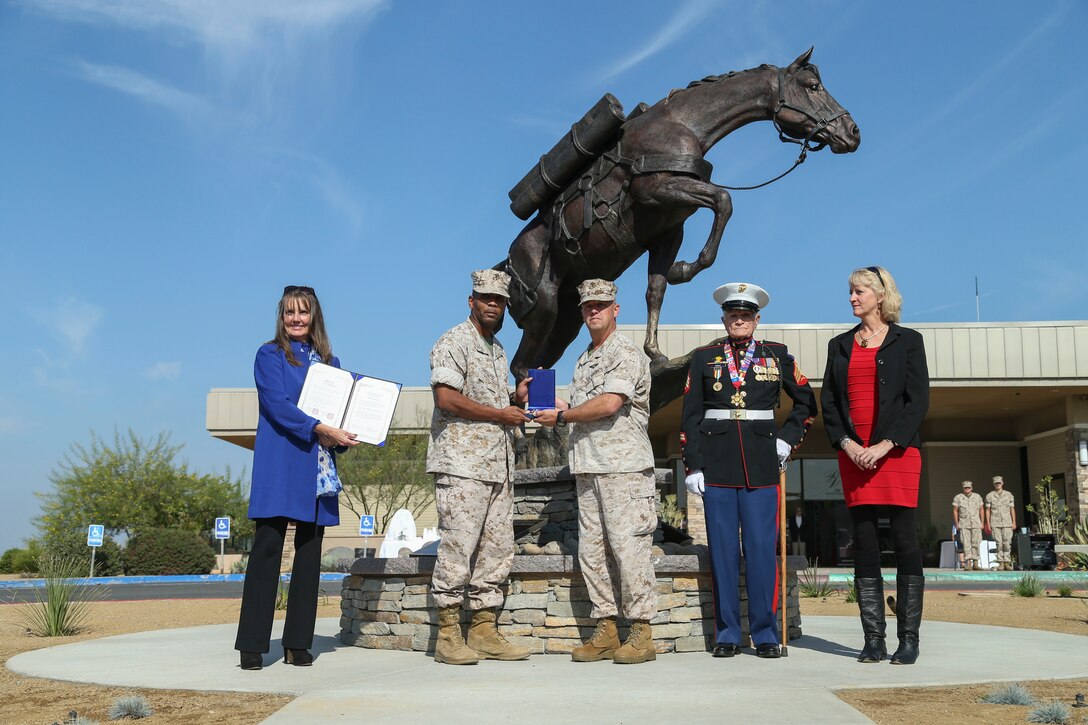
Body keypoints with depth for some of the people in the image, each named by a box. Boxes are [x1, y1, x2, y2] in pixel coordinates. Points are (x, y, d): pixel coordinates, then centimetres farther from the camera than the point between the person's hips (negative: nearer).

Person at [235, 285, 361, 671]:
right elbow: (277, 405, -9)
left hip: (318, 469, 5)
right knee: (267, 548, -8)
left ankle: (299, 642, 11)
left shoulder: (329, 362, 18)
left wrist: (341, 437, -6)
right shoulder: (270, 355, 4)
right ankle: (252, 645, -3)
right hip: (279, 465, -4)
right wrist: (319, 429, -21)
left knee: (309, 552, 5)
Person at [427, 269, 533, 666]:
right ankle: (448, 635, -1)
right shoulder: (454, 343, -4)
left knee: (497, 550, 7)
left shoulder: (498, 350, 23)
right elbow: (447, 398, -17)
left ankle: (484, 631, 13)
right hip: (462, 464, -9)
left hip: (498, 465, 9)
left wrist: (516, 399, 10)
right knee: (458, 547, -8)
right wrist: (501, 414, -13)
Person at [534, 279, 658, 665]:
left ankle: (641, 633, -2)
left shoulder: (627, 354, -4)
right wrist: (560, 407, 8)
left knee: (628, 545, -9)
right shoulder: (583, 360, 22)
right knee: (591, 548, 6)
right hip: (588, 466, 8)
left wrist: (561, 417, -6)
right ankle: (606, 630, 13)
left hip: (623, 463, -8)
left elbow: (608, 404, -16)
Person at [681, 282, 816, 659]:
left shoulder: (777, 355, 9)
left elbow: (806, 403, 18)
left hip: (761, 464, 0)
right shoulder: (704, 358, 9)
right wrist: (692, 466, -1)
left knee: (762, 550, -1)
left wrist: (786, 439, 6)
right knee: (722, 550, 3)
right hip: (717, 465, 0)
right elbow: (690, 416, 6)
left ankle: (765, 635, 9)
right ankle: (726, 636, 11)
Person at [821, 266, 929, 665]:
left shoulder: (907, 340, 6)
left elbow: (918, 400, -1)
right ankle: (873, 640, 6)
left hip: (896, 451, -3)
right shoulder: (840, 345, 15)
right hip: (853, 455, 3)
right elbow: (828, 402, 12)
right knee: (864, 545, 2)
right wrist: (847, 444, -4)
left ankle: (909, 640, 2)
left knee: (904, 540, -4)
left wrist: (885, 445, -11)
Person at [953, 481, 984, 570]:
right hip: (964, 525, -2)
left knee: (976, 543, 1)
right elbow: (955, 511, 4)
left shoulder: (977, 497, 7)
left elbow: (981, 510, 13)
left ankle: (975, 563, 10)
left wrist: (982, 523, 9)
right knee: (966, 544, -8)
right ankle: (968, 563, -11)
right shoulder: (958, 497, 1)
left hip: (976, 524, 2)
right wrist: (956, 524, 0)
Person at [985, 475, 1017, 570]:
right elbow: (988, 510, 6)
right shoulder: (989, 496, 6)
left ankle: (1007, 563, 0)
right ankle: (1000, 563, 2)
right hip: (995, 523, 0)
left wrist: (1014, 522, 4)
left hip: (1007, 523, 1)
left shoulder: (1009, 495, 8)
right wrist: (988, 523, 0)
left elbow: (1012, 509, 9)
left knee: (1007, 543, -5)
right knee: (999, 543, -2)